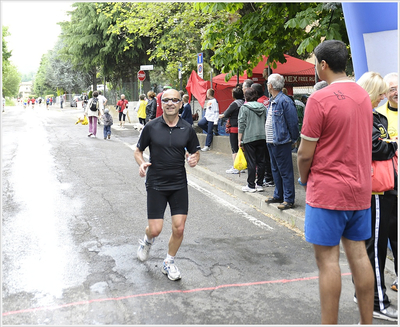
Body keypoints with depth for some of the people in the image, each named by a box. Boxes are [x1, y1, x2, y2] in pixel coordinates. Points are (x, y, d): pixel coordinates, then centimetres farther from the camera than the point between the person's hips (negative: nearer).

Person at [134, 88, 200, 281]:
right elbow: (138, 151, 6)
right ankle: (147, 240, 37)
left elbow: (195, 152, 12)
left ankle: (169, 263, 25)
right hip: (155, 185, -1)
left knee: (179, 228, -1)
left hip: (179, 185, 2)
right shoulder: (151, 127, -4)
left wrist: (194, 159, -11)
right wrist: (141, 164, -15)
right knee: (155, 229, -2)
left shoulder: (187, 129, 1)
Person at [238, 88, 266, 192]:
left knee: (251, 162, -2)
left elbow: (241, 125, -7)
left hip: (249, 138, -5)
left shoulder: (244, 107, -5)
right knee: (261, 161, 8)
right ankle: (259, 184, 14)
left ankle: (251, 186, 2)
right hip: (262, 137, 5)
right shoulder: (262, 107, 9)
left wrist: (239, 139, -2)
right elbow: (266, 122, 14)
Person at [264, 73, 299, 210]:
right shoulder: (271, 101, 14)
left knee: (285, 171, -3)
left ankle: (289, 200, 3)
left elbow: (293, 122, -15)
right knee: (275, 170, 18)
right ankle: (278, 195, 29)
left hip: (281, 142, -10)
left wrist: (293, 139, -10)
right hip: (271, 142, 10)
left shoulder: (284, 101, -16)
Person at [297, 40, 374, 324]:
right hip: (360, 187, 7)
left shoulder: (319, 99, -16)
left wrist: (304, 181, 5)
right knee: (358, 253, 14)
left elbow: (305, 154, -14)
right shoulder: (363, 95, 8)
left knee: (327, 258, 0)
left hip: (327, 191, -7)